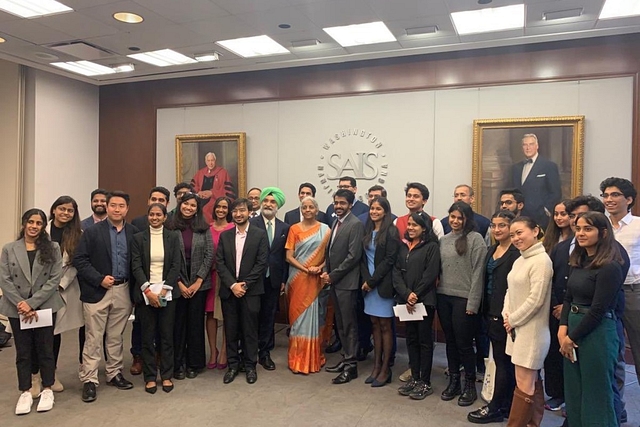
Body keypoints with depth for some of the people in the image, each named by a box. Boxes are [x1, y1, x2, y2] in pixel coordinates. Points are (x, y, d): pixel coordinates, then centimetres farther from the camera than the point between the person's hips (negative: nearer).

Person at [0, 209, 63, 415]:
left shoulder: (53, 248, -1)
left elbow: (55, 279, -7)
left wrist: (32, 303, -15)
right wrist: (21, 304, -14)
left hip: (45, 307, -1)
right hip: (17, 309, 1)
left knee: (45, 349, 7)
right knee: (23, 352, 9)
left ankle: (47, 390, 22)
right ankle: (25, 393, 22)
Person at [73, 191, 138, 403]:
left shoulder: (134, 232, 4)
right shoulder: (92, 231, -3)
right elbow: (79, 259, -6)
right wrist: (99, 279, -14)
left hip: (123, 292, 3)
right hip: (97, 291, -3)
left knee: (116, 337, 14)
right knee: (93, 338, 3)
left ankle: (114, 373, 27)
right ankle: (89, 380, 13)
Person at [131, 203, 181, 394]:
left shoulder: (173, 237, 4)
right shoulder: (138, 238, 3)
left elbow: (176, 265, -1)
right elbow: (136, 266, -3)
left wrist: (164, 290, -10)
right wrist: (148, 291, -13)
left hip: (167, 293, 0)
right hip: (145, 293, 0)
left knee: (167, 335, 6)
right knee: (148, 337, 5)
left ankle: (166, 375, 17)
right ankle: (150, 377, 16)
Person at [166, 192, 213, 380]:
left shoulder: (204, 228, 2)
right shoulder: (171, 228, -1)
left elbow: (209, 255, -1)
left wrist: (198, 281, -7)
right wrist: (179, 283, -8)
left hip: (199, 283, 1)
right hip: (177, 284, -1)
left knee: (196, 323, 7)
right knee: (178, 323, 5)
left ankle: (194, 364, 19)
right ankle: (178, 364, 17)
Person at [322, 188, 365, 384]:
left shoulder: (355, 224, -13)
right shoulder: (336, 222, 14)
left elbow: (353, 256, -19)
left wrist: (333, 275, -14)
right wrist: (326, 272, 2)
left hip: (346, 282, -8)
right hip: (334, 281, 8)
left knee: (349, 324, 0)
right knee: (340, 323, 16)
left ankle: (351, 366, 8)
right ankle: (346, 358, 27)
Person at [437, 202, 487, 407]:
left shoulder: (475, 239, -8)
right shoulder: (444, 240, 11)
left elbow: (477, 273, -11)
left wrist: (472, 303, -13)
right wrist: (438, 291, 6)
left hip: (464, 299, -5)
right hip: (443, 297, 6)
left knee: (464, 343, 2)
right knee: (450, 341, 14)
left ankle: (470, 385, 20)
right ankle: (453, 382, 27)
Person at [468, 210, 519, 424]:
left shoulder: (516, 253, -14)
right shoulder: (491, 250, 13)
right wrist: (485, 310, 13)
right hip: (491, 312, 8)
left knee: (503, 361, 3)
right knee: (504, 361, 16)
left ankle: (495, 408, 14)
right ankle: (506, 405, 27)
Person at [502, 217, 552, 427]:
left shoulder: (541, 261, -17)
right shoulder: (519, 261, 11)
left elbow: (536, 299, -20)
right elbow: (511, 291, 15)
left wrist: (513, 320, -11)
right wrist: (506, 315, 0)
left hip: (531, 330, -9)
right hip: (517, 328, 9)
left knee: (524, 384, -1)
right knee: (532, 381, 18)